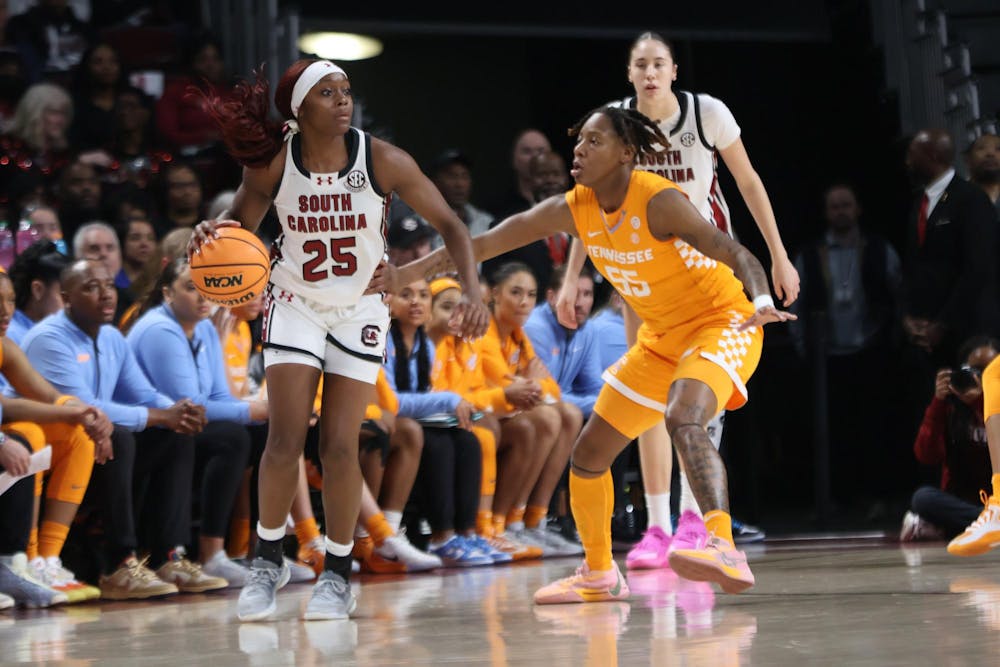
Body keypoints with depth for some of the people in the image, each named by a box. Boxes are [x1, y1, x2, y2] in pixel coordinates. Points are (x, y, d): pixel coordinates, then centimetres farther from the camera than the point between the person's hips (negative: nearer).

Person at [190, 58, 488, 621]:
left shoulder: (383, 161, -18)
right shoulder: (272, 164, -15)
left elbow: (449, 223, -12)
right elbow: (240, 227, 1)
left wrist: (473, 293, -25)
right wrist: (211, 236, -24)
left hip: (360, 307, 0)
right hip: (295, 304, 1)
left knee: (340, 445, -4)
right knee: (287, 439, -8)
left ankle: (338, 574, 11)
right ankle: (268, 560, 12)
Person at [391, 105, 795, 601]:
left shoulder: (658, 201, -24)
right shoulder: (574, 209, -4)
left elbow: (736, 254, -32)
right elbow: (483, 245, 0)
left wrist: (762, 302, -51)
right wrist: (405, 274, -4)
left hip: (722, 324, -8)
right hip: (661, 338, 9)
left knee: (683, 419, -37)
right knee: (589, 453, 11)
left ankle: (725, 551, -49)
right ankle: (599, 575, 30)